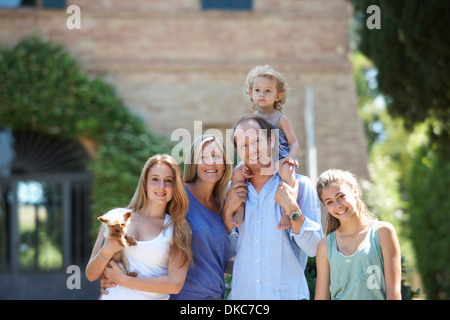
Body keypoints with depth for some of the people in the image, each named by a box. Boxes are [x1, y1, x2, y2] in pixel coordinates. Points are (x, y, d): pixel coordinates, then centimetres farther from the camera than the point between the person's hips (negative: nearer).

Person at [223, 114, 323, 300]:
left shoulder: (300, 185, -2)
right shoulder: (233, 191, 9)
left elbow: (315, 248, -7)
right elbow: (229, 251, 11)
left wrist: (292, 209, -17)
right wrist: (228, 213, -1)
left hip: (287, 293, -3)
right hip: (241, 293, 3)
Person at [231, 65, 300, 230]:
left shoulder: (281, 119, 2)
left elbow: (294, 142, 0)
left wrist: (291, 156, -21)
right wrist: (245, 163, -6)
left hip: (279, 159, -4)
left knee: (286, 170, -37)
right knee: (237, 172, -20)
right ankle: (239, 209, -13)